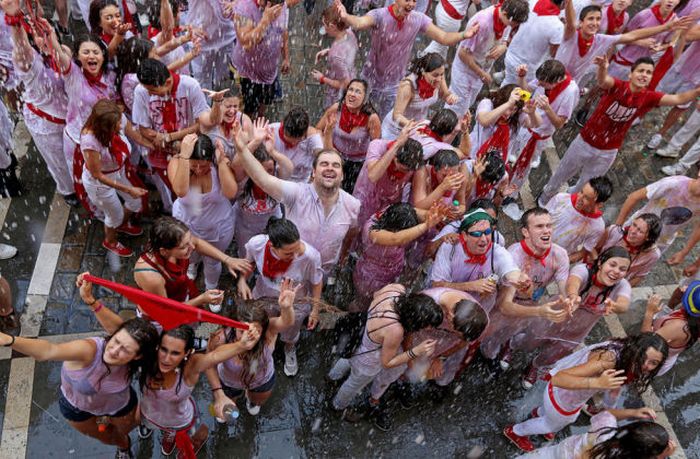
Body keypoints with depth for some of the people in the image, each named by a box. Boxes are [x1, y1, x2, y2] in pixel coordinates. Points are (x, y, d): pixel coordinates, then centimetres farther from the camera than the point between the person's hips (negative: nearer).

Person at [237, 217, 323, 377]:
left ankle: (290, 349, 70)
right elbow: (248, 261, -8)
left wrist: (315, 309, -8)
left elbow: (316, 282, -18)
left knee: (290, 334, 32)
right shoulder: (256, 244, -35)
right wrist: (242, 280, -24)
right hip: (264, 297, 1)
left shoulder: (310, 256, -41)